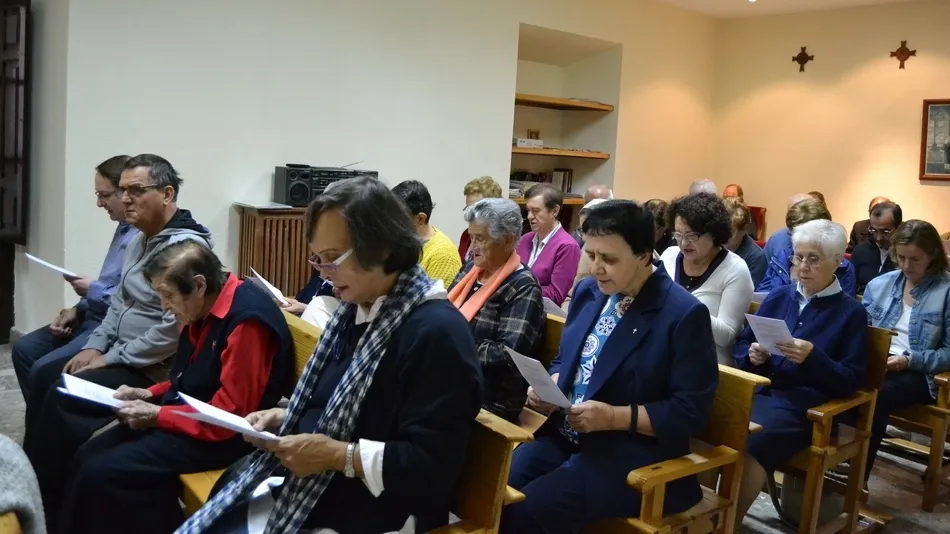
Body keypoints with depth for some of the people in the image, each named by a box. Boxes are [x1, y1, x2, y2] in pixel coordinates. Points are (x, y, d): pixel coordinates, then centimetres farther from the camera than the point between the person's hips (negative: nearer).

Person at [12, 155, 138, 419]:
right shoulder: (124, 227, 12)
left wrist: (92, 290, -14)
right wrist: (78, 310, 7)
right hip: (95, 317, 11)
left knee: (44, 370, -17)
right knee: (24, 350, 12)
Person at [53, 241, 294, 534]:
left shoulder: (247, 320, -26)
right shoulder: (203, 308, 4)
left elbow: (229, 417, -24)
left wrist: (157, 416, -17)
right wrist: (148, 394, 5)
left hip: (223, 435, -9)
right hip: (187, 414, 9)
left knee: (102, 472, -15)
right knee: (87, 457, 3)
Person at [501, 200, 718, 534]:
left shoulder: (684, 314, -13)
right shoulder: (589, 291, 8)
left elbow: (690, 411, -14)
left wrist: (614, 417, -21)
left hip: (632, 455, -6)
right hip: (564, 436, 6)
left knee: (531, 507, -24)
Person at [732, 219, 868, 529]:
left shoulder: (851, 312, 3)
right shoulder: (778, 297, 15)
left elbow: (852, 381, -3)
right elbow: (741, 344, 19)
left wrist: (813, 358, -19)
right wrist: (752, 355, -4)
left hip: (804, 405, -4)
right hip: (758, 390, 4)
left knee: (753, 443, -32)